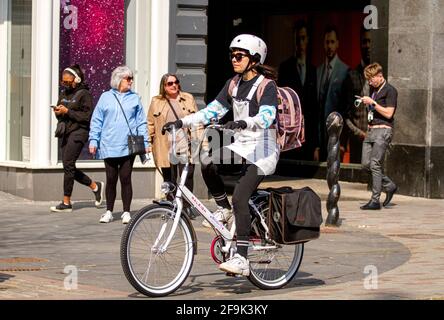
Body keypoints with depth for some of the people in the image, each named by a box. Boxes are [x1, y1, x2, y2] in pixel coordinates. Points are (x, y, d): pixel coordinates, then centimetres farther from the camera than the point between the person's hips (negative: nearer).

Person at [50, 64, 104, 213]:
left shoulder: (84, 94, -8)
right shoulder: (64, 93, 15)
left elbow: (87, 116, -14)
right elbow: (60, 116, 22)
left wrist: (68, 111, -17)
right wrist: (58, 112, -2)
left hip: (79, 131, -8)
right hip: (66, 132, 8)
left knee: (68, 165, -11)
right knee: (69, 168, 7)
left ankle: (66, 203, -6)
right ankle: (95, 186, 25)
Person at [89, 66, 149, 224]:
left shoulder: (134, 98, 9)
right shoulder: (106, 97, 7)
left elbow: (141, 122, 10)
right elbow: (96, 121, 8)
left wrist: (145, 142, 3)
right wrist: (93, 140, 1)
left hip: (128, 146, 0)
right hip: (109, 147, 0)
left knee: (125, 179, -1)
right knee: (111, 179, 5)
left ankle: (126, 212, 6)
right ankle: (109, 211, 14)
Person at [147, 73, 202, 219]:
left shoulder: (188, 99, 9)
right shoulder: (157, 102, 7)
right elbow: (150, 124, 11)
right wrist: (148, 143, 5)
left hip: (186, 147, 0)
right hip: (166, 149, 0)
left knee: (187, 178, -2)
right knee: (169, 180, 4)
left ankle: (187, 207, 7)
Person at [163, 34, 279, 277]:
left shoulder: (266, 86, -10)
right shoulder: (233, 85, 11)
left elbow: (266, 117, -27)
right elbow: (211, 111, 11)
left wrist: (243, 123, -46)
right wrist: (181, 122, 0)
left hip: (262, 151, -7)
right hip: (240, 146, 7)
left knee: (239, 197, -21)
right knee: (208, 165, -23)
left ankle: (241, 259, -21)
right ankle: (224, 210, 1)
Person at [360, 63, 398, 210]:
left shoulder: (390, 91, -7)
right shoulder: (373, 89, 18)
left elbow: (388, 113, -15)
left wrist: (372, 103, -16)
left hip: (383, 130, -9)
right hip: (371, 130, 9)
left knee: (375, 164, -14)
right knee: (366, 163, 4)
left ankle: (375, 200, -12)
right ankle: (389, 186, 20)